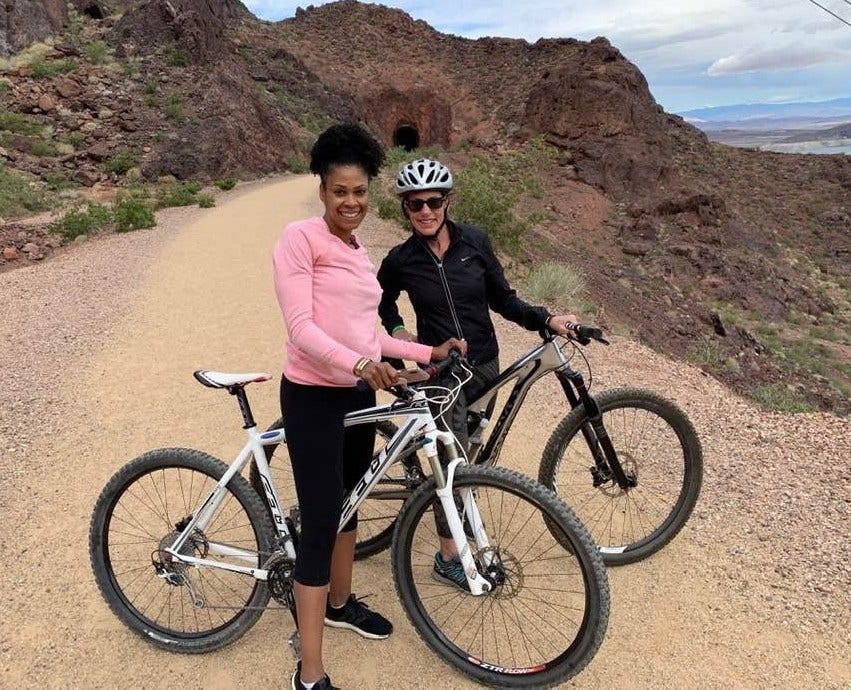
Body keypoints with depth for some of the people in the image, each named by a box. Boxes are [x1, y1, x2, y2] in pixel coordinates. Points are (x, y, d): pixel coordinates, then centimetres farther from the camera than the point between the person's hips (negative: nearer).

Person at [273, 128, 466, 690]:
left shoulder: (360, 253, 14)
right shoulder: (300, 238, -10)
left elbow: (369, 333, 13)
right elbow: (300, 325, -20)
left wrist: (429, 353, 6)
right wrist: (359, 363, -34)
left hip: (360, 395, 8)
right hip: (315, 397, -8)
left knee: (348, 506, 21)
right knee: (321, 522, -5)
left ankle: (340, 603, 44)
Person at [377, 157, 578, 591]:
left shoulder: (475, 241, -5)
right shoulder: (401, 260, -7)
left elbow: (502, 299, 1)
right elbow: (382, 300, 13)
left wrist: (546, 320, -10)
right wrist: (396, 330, -2)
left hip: (484, 364, 3)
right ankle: (447, 559, 9)